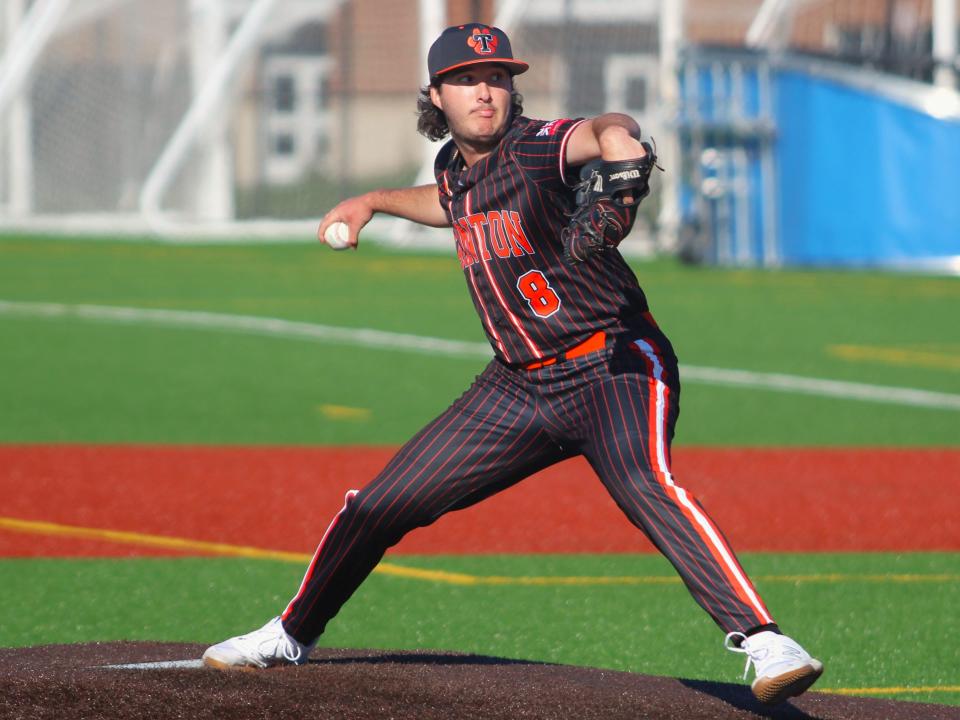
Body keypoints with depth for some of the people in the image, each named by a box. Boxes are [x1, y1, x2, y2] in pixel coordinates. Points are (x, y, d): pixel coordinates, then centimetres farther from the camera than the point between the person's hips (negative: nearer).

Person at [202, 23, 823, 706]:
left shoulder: (537, 147, -14)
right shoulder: (458, 170, 8)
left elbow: (609, 131, -37)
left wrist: (618, 145, -60)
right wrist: (377, 201, 44)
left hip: (614, 368, -7)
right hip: (517, 387, 7)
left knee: (643, 483, -36)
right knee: (380, 504, 10)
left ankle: (763, 640, -43)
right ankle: (292, 636, 34)